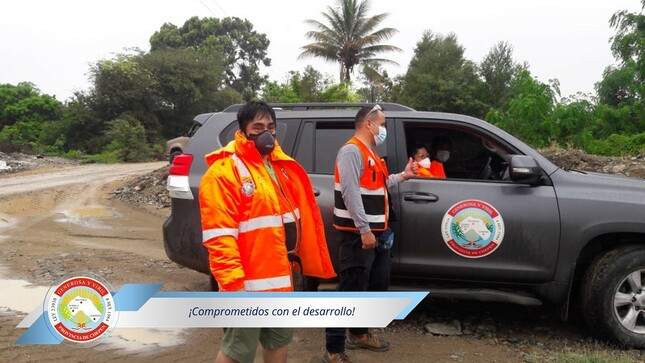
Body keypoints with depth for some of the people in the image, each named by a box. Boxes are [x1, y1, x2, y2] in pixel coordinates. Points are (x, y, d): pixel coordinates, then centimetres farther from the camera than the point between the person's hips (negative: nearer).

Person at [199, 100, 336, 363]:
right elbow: (219, 235, -21)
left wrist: (293, 260, 18)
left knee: (279, 340, 23)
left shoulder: (281, 166, 12)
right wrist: (232, 282, -25)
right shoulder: (225, 170, -15)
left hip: (281, 276, 8)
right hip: (249, 282, -8)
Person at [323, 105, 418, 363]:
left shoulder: (370, 153, 19)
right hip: (357, 234, -10)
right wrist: (364, 230, -25)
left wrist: (403, 176, 15)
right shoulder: (352, 151, -14)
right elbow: (351, 193, -23)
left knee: (378, 283, 18)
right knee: (351, 290, -8)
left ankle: (359, 333, 32)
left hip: (376, 232, 11)